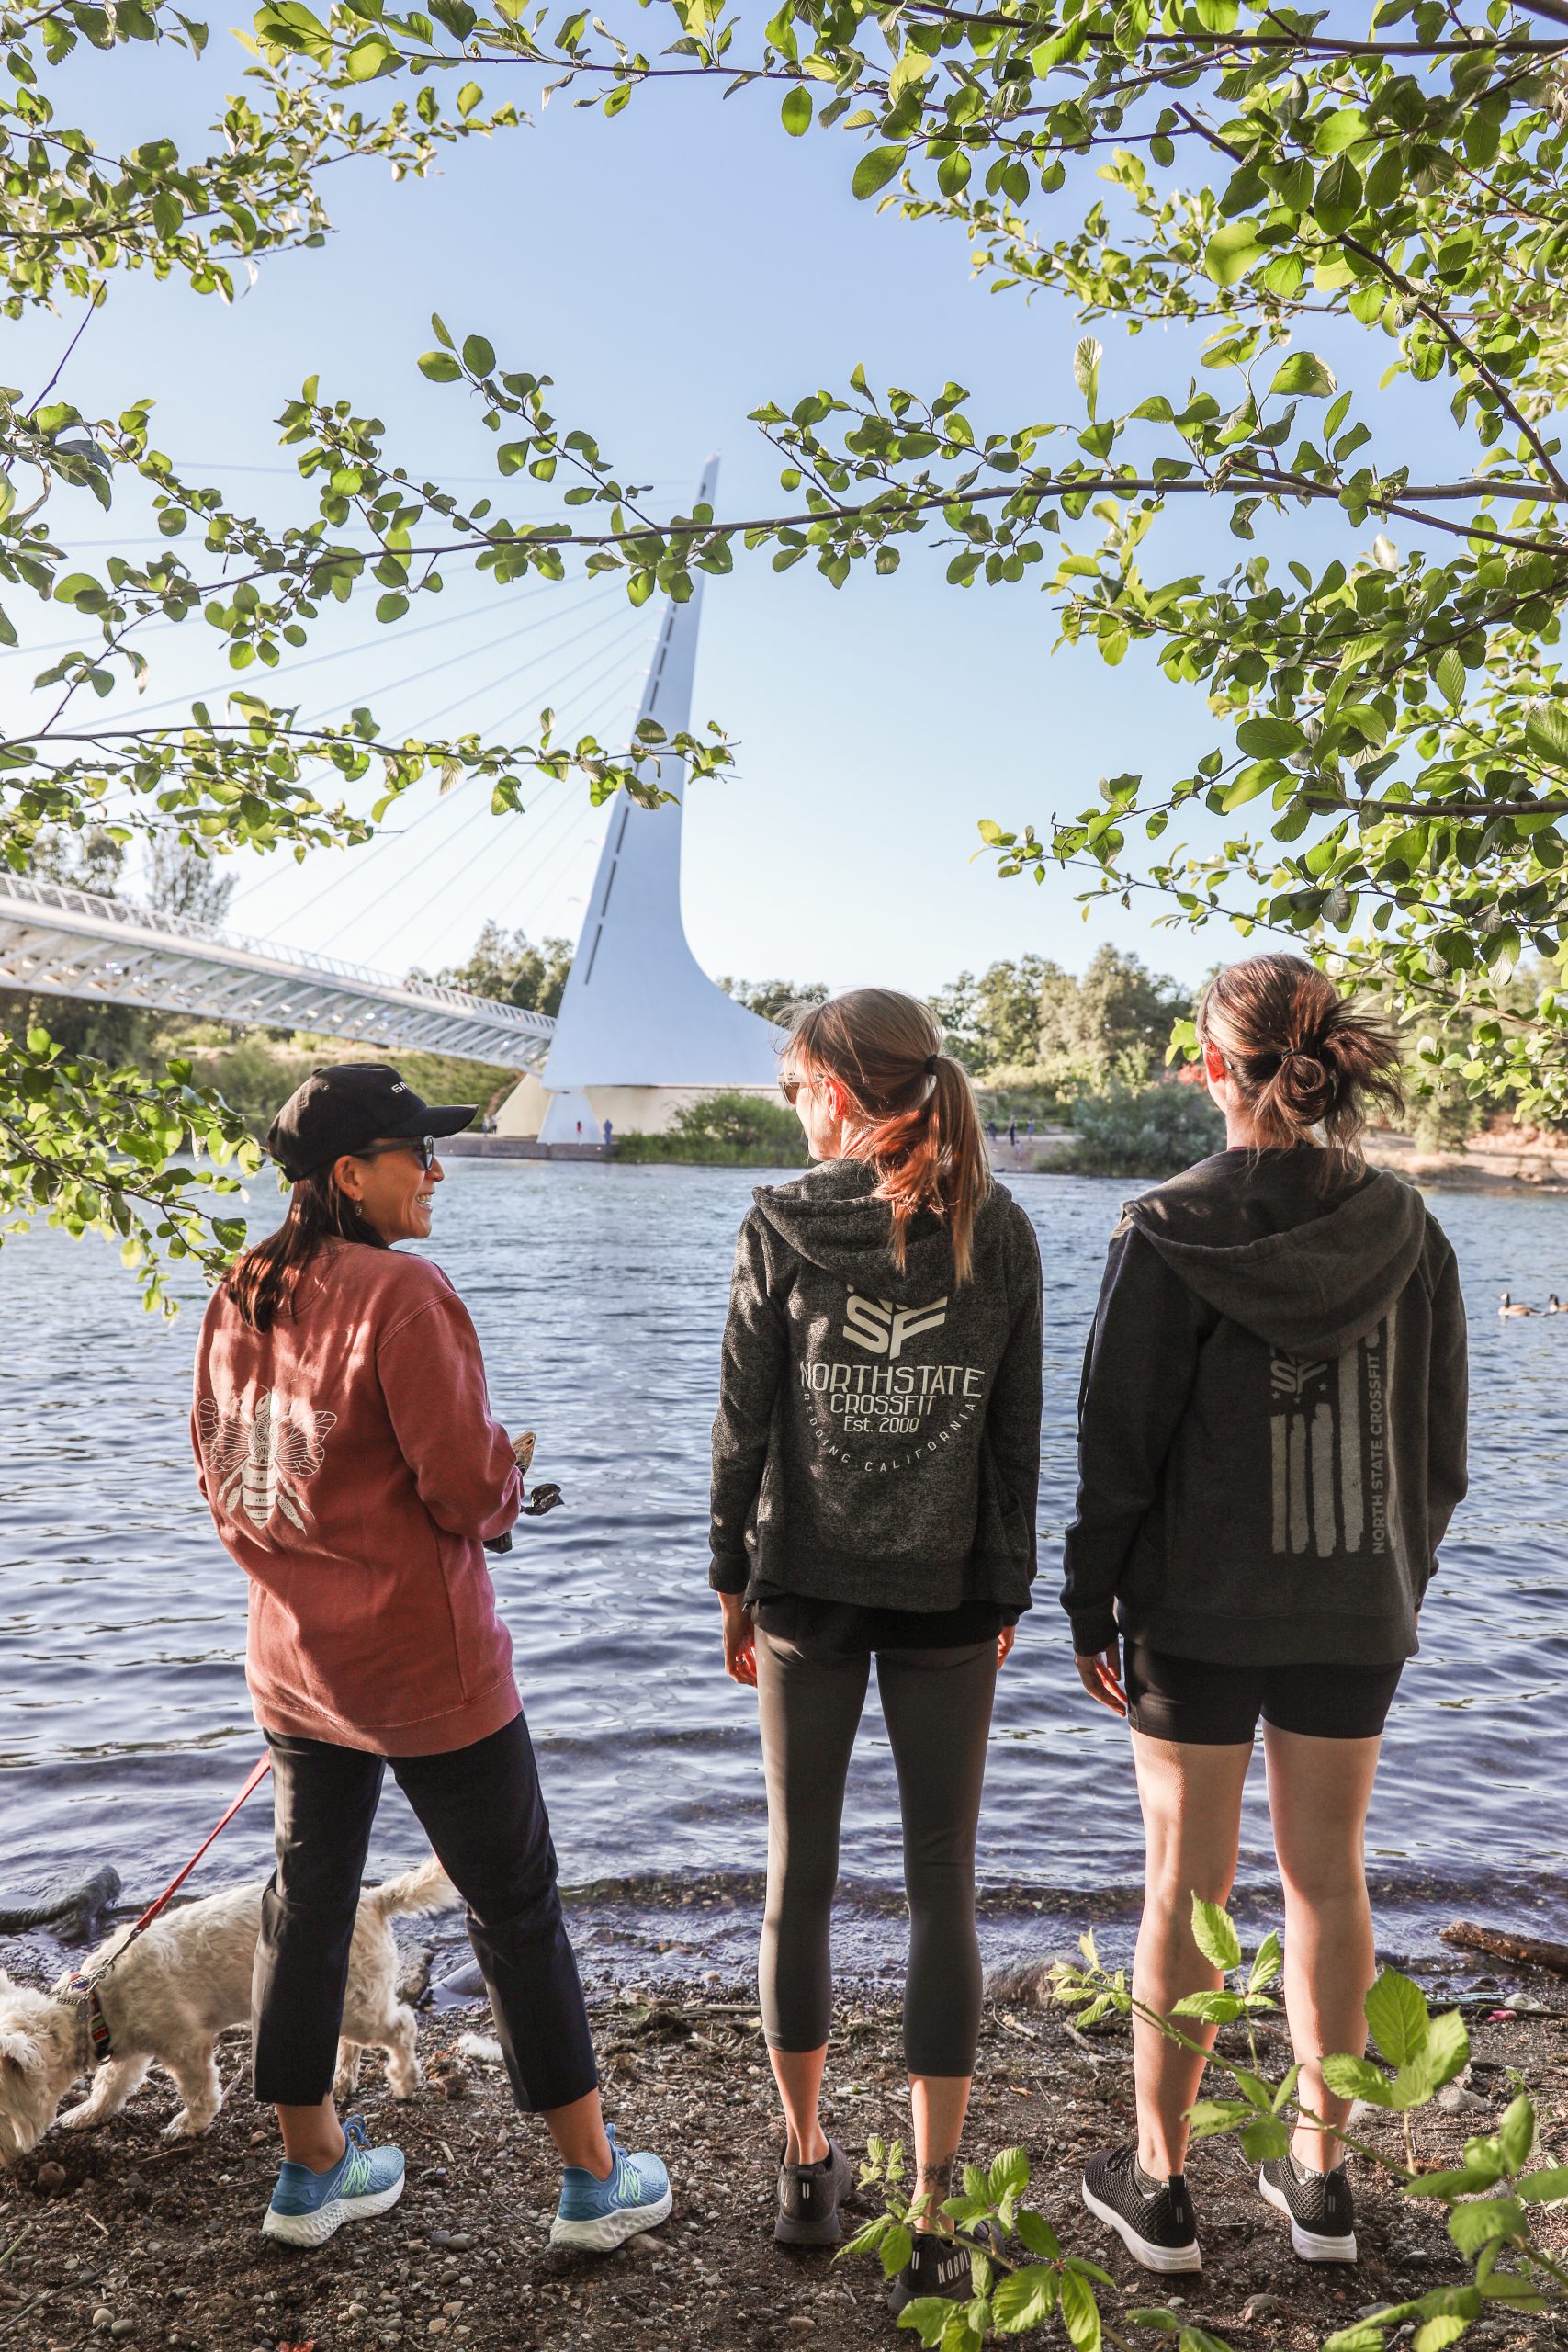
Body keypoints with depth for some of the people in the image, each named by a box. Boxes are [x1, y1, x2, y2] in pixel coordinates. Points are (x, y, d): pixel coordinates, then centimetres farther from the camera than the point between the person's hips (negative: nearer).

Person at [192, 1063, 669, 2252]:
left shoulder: (238, 1298, 1)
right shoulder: (402, 1292, -22)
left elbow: (224, 1472, 10)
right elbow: (470, 1487, -23)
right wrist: (508, 1477, -2)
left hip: (292, 1656, 7)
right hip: (426, 1662, -7)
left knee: (308, 1900, 20)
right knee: (518, 1910, 8)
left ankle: (311, 2170, 37)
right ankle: (595, 2178, 23)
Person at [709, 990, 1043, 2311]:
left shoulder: (783, 1229, -10)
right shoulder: (1000, 1235, -5)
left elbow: (744, 1426, -7)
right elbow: (1017, 1437, -1)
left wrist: (732, 1582, 5)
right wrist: (1008, 1593, 10)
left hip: (807, 1593, 0)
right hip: (948, 1602, 1)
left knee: (800, 1870, 15)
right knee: (944, 1884, 10)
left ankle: (808, 2168, 31)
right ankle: (936, 2222, 17)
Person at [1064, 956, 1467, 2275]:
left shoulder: (1169, 1234, -15)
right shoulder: (1406, 1230, -3)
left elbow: (1120, 1446, -12)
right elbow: (1439, 1451, 4)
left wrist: (1090, 1607, -1)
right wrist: (1400, 1585, 16)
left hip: (1198, 1610, -3)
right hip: (1356, 1612, 4)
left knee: (1187, 1886, 9)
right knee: (1329, 1880, 16)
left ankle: (1159, 2186, 25)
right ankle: (1322, 2179, 31)